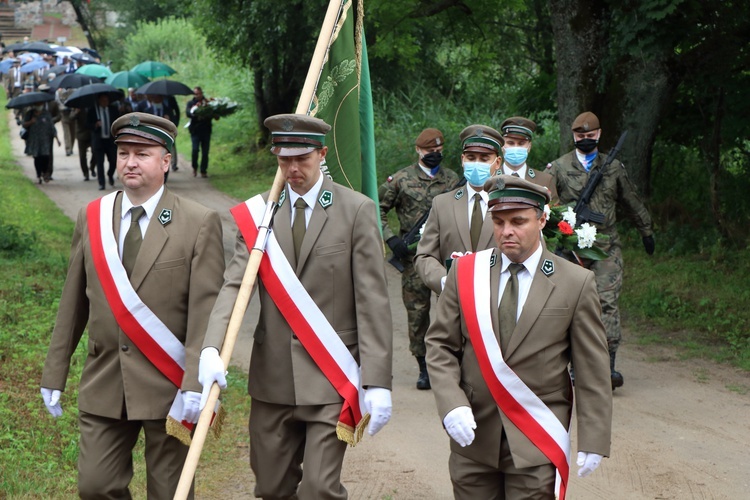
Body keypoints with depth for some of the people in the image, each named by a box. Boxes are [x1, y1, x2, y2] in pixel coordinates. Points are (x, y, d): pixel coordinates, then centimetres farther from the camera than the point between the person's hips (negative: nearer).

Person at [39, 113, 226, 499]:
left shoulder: (199, 223, -6)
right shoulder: (91, 219, 7)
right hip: (103, 384, 3)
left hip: (167, 386, -3)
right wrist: (54, 375, 9)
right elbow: (73, 304, 10)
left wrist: (195, 384, -18)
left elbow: (205, 310, -11)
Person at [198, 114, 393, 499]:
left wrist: (377, 381, -12)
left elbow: (372, 301, -6)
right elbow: (233, 285, -6)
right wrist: (211, 349, -23)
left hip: (330, 378, -4)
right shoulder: (258, 212, 5)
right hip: (272, 378, 4)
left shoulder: (356, 210, -4)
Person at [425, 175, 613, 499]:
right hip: (473, 434, 2)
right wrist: (452, 405, -12)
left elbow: (592, 370, -1)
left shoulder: (576, 283, -3)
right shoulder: (465, 272, 4)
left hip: (537, 444, -2)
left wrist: (593, 440, -4)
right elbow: (440, 347, 3)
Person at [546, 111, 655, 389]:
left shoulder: (613, 168, 13)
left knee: (608, 301, -12)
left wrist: (647, 232, 31)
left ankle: (608, 366, -16)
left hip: (606, 248, 1)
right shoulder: (558, 168, 5)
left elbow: (632, 203, 24)